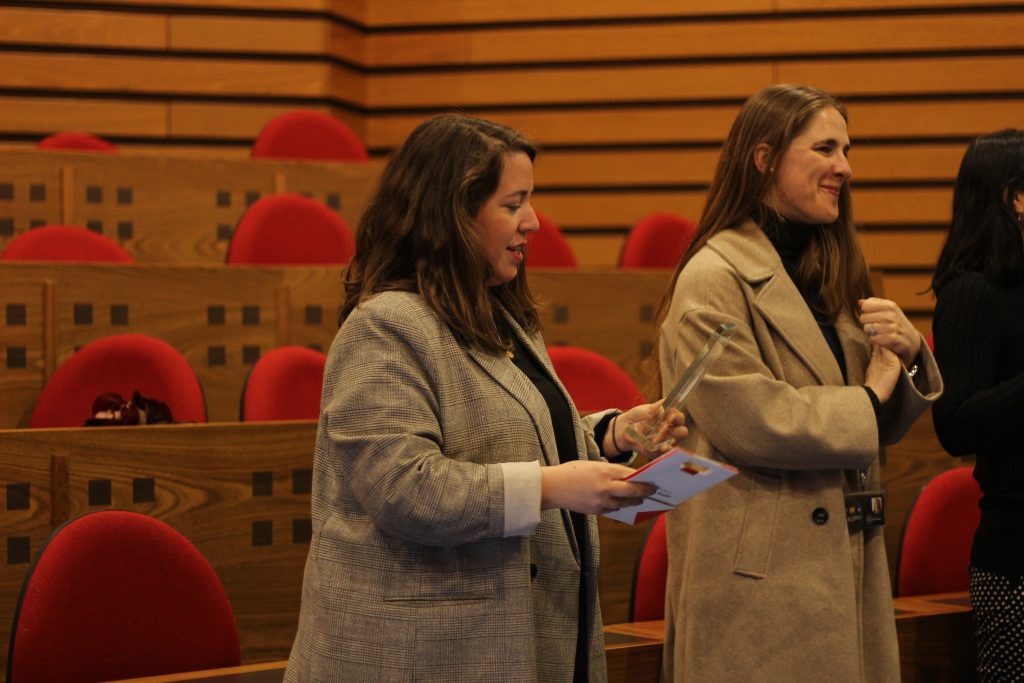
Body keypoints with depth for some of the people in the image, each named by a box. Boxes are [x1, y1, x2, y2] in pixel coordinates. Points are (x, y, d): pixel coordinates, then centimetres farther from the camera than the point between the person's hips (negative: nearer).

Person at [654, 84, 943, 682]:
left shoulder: (832, 272, 15)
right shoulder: (714, 279, -11)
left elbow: (886, 425, 17)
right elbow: (749, 421, -21)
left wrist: (909, 354, -4)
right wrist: (868, 399, -8)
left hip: (846, 561, 8)